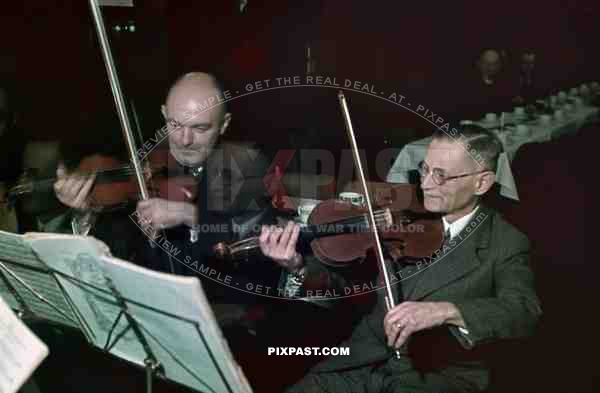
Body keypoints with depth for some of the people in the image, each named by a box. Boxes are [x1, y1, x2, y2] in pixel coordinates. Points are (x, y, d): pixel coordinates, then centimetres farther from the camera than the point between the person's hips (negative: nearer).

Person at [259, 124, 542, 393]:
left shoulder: (505, 244, -5)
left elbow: (525, 313, -22)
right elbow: (349, 282, 4)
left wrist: (447, 310, -38)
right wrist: (299, 267, -16)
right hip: (363, 362, 3)